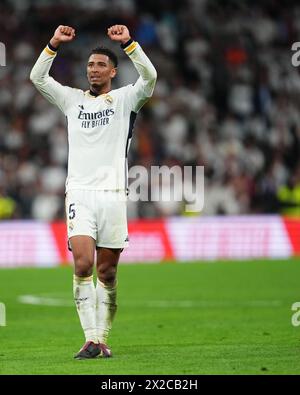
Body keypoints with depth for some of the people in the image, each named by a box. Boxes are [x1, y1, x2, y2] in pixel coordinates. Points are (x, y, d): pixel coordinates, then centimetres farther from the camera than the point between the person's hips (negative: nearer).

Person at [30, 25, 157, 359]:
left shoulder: (125, 99, 9)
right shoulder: (72, 99, 15)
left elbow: (149, 76, -8)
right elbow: (37, 78, 6)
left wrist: (127, 42, -18)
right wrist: (54, 44, -6)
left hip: (112, 193, 0)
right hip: (79, 192, 0)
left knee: (107, 273, 2)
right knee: (83, 264, -16)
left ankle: (102, 338, 10)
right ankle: (91, 339, -16)